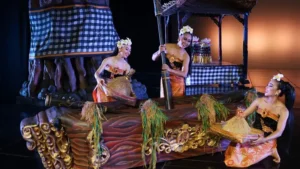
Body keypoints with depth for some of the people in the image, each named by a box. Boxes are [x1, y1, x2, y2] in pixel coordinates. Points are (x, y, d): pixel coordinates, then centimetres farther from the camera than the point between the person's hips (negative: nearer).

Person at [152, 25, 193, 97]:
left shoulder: (186, 56, -10)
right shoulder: (167, 47, -7)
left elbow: (184, 74, -16)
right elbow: (153, 58, 0)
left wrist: (170, 70, -29)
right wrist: (159, 52, -21)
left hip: (178, 83, -1)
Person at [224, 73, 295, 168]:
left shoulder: (283, 110, -11)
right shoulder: (259, 101, 0)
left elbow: (279, 132, -15)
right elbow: (243, 115, 3)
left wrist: (264, 140, -31)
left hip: (268, 140, -5)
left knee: (246, 157, -26)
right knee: (235, 146, -21)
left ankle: (269, 152, 0)